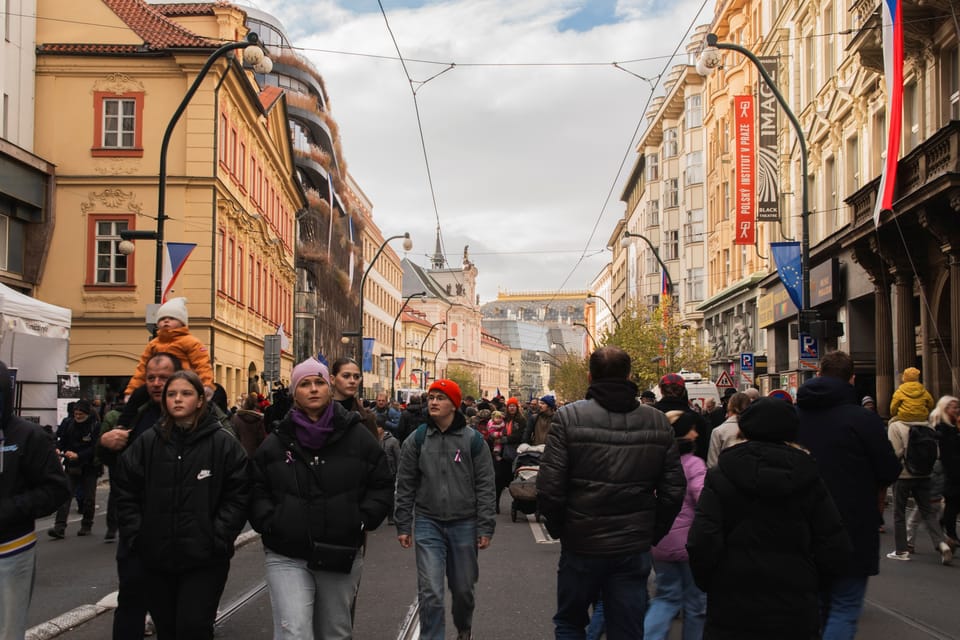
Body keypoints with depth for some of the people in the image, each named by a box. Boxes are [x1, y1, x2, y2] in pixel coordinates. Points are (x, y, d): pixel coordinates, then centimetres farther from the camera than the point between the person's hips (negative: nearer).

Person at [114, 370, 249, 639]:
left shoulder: (223, 442, -4)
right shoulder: (148, 441, 4)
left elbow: (239, 495, -4)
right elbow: (126, 491, 10)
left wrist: (218, 537, -11)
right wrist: (136, 533, 2)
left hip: (204, 559, -4)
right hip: (156, 557, 4)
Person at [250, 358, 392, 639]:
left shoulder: (357, 436, 2)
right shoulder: (276, 441, 3)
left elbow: (381, 486, 6)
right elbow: (256, 491, 8)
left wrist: (362, 520, -6)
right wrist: (269, 522, -6)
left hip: (342, 557, 1)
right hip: (287, 557, -1)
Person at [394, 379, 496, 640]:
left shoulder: (473, 440, -3)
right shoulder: (417, 439, 0)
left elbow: (485, 487, -2)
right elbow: (405, 486, 5)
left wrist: (485, 527, -5)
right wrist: (403, 525, 1)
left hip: (464, 524, 0)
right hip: (428, 523, 0)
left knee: (463, 589, 14)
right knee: (430, 592, -9)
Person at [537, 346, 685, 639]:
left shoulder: (569, 417, -10)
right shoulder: (658, 423, 0)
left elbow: (549, 488, -14)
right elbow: (673, 491, 0)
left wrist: (559, 529, 3)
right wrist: (652, 534, 12)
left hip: (581, 546, -2)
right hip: (635, 549, 2)